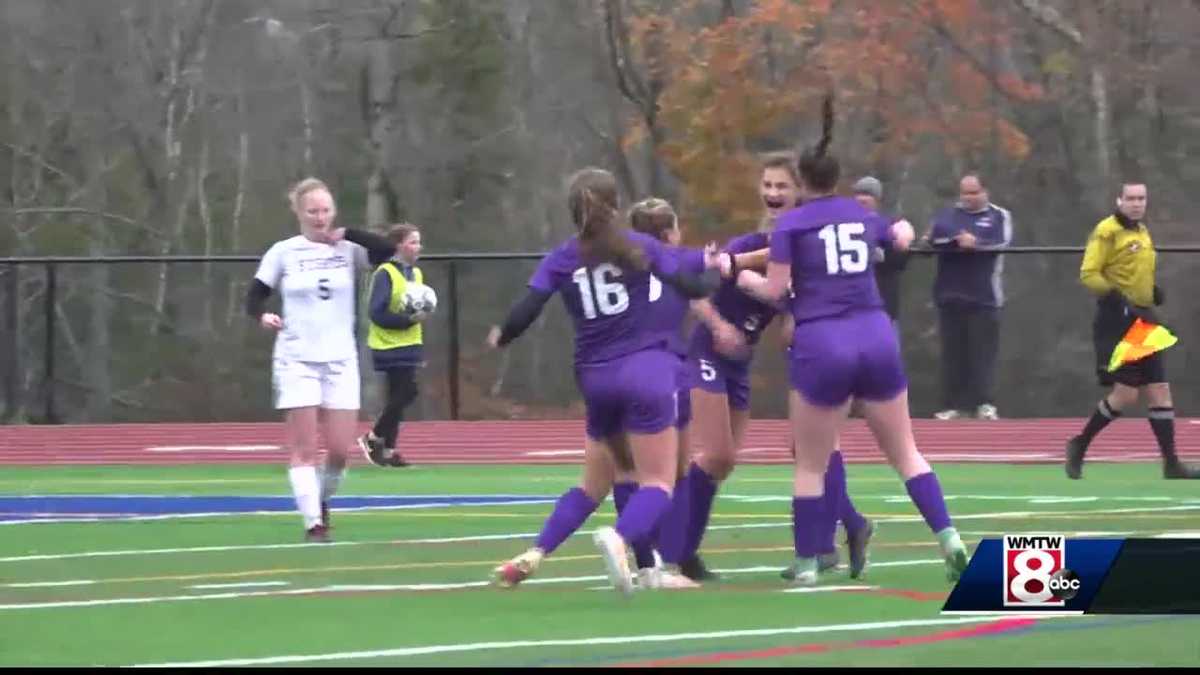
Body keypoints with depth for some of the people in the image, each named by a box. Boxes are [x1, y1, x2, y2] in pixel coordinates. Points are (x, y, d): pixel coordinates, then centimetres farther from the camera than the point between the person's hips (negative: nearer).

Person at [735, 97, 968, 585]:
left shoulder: (791, 224, 0)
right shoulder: (861, 216, 15)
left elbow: (775, 291, -3)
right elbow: (900, 240, 36)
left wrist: (745, 278, 18)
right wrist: (903, 229, 60)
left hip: (822, 345, -4)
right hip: (876, 338, 4)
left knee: (810, 465, 9)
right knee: (905, 453, 11)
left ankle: (806, 564, 10)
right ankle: (949, 540, -1)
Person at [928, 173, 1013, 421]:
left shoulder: (999, 216, 8)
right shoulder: (949, 214, 13)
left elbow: (999, 243, -10)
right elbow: (936, 236, -8)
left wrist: (975, 242, -17)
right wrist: (961, 239, -22)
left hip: (984, 297, -2)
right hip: (951, 295, 2)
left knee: (983, 351, -7)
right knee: (953, 353, 2)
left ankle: (984, 403, -8)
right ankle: (951, 405, 4)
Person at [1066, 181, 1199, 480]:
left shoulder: (1143, 231, 17)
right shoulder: (1107, 232, -9)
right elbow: (1088, 274, -14)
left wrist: (1153, 291, 11)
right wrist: (1115, 295, -25)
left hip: (1143, 320, 8)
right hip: (1118, 320, -8)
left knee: (1160, 392, 1)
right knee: (1125, 393, -10)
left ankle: (1171, 464, 1)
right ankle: (1079, 446, 8)